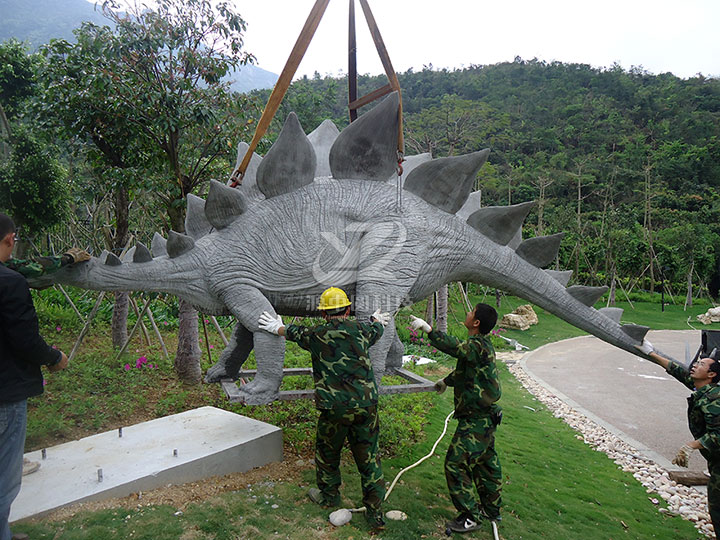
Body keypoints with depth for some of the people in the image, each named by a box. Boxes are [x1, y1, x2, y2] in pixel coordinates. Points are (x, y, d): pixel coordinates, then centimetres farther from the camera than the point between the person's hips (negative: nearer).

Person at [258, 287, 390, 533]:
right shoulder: (361, 330, 2)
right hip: (367, 404, 2)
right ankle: (375, 513, 14)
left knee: (327, 451, 21)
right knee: (369, 456, 10)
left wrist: (278, 328, 40)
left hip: (335, 408, -2)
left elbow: (297, 333, 18)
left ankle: (328, 495, 41)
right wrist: (377, 320, 51)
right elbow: (376, 330, 27)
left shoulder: (317, 335, -3)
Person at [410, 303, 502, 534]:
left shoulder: (478, 345, -23)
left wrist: (427, 328, -39)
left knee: (456, 463, -5)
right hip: (485, 418, 10)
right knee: (485, 463, 21)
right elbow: (465, 371, 26)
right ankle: (491, 509, 36)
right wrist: (447, 380, 39)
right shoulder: (483, 345, 10)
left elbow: (454, 347, -42)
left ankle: (470, 516, 6)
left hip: (475, 421, -10)